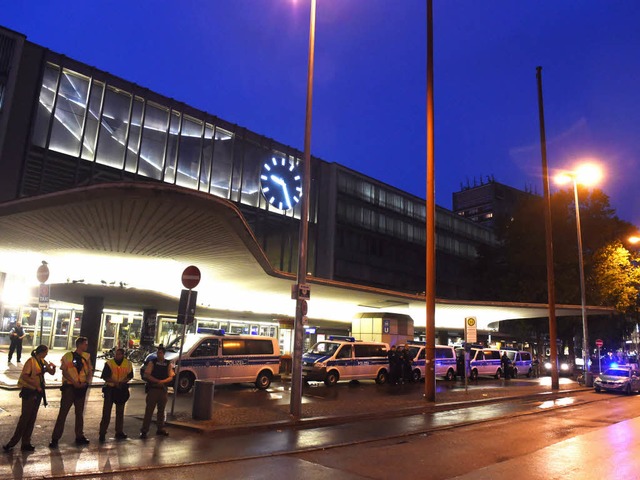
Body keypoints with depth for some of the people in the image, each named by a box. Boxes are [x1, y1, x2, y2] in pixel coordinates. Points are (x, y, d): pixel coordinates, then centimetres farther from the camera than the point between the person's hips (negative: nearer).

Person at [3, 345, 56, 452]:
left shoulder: (43, 362, 10)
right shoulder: (31, 361, -13)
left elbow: (52, 372, 14)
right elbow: (24, 376, -21)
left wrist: (53, 367, -7)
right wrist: (36, 385, -20)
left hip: (38, 392, 8)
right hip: (29, 392, -8)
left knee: (32, 419, 10)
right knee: (25, 417, -5)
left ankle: (26, 443, 16)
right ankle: (12, 443, 5)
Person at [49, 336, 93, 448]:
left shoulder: (87, 356, 7)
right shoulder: (68, 356, -6)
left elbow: (90, 371, 7)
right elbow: (64, 372, -10)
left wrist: (87, 382, -10)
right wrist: (74, 382, -17)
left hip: (82, 387, 5)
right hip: (69, 386, -5)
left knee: (80, 412, 12)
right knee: (63, 412, -4)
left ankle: (79, 436, 22)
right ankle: (55, 438, 3)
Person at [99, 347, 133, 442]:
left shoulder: (128, 364, -3)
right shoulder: (109, 363, -10)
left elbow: (130, 376, 4)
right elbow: (105, 376, -11)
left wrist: (122, 382, -15)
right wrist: (115, 382, -23)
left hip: (122, 389, 3)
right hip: (110, 388, -3)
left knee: (120, 412, 12)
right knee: (106, 412, -6)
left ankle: (119, 432, 22)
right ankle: (102, 433, 1)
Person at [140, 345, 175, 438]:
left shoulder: (168, 364, 5)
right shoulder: (152, 362, -2)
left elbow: (171, 377, 2)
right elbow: (147, 375, -10)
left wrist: (163, 381, -16)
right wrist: (157, 381, -19)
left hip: (163, 390, 3)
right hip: (153, 389, -3)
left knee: (161, 410, 13)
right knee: (149, 410, -4)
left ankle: (160, 429, 25)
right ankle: (144, 430, 1)